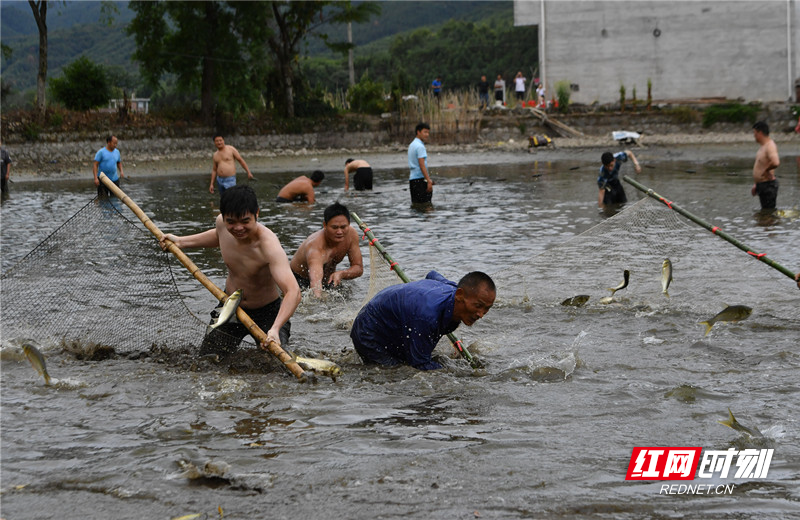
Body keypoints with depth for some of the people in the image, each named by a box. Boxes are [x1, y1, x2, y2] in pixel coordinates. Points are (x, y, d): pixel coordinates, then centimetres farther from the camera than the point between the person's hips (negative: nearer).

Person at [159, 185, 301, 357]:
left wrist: (275, 329, -61)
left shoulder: (269, 245, -36)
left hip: (267, 312, -5)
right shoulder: (221, 223, -15)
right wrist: (181, 242, 10)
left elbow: (293, 292, -47)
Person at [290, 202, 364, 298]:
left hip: (327, 280, 6)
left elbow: (359, 268, -8)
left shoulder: (351, 234, -18)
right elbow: (315, 280, -55)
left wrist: (341, 274, -29)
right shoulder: (315, 247, -38)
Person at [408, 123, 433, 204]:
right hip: (420, 179, -10)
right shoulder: (420, 146, -13)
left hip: (412, 178, 10)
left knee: (415, 204, 10)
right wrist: (429, 181, -20)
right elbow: (422, 166, -19)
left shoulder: (412, 145, 18)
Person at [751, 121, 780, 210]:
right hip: (761, 185, 11)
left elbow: (775, 163, -39)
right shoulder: (763, 146, 14)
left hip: (768, 185, -11)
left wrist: (766, 169, -21)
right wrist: (755, 184, 25)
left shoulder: (770, 146, -19)